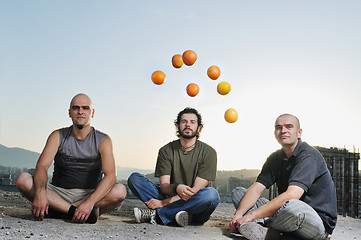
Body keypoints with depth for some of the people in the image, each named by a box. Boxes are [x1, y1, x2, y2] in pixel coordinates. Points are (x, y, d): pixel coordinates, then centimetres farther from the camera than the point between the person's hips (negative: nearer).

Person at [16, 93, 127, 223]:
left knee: (120, 191, -30)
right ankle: (75, 211, -30)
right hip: (59, 193, 1)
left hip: (90, 194, -1)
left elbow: (110, 176, -18)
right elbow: (41, 167, -14)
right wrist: (40, 192, -36)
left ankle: (57, 210, -26)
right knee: (23, 180, -22)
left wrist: (90, 202, -35)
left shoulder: (103, 140, -4)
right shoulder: (58, 136, 1)